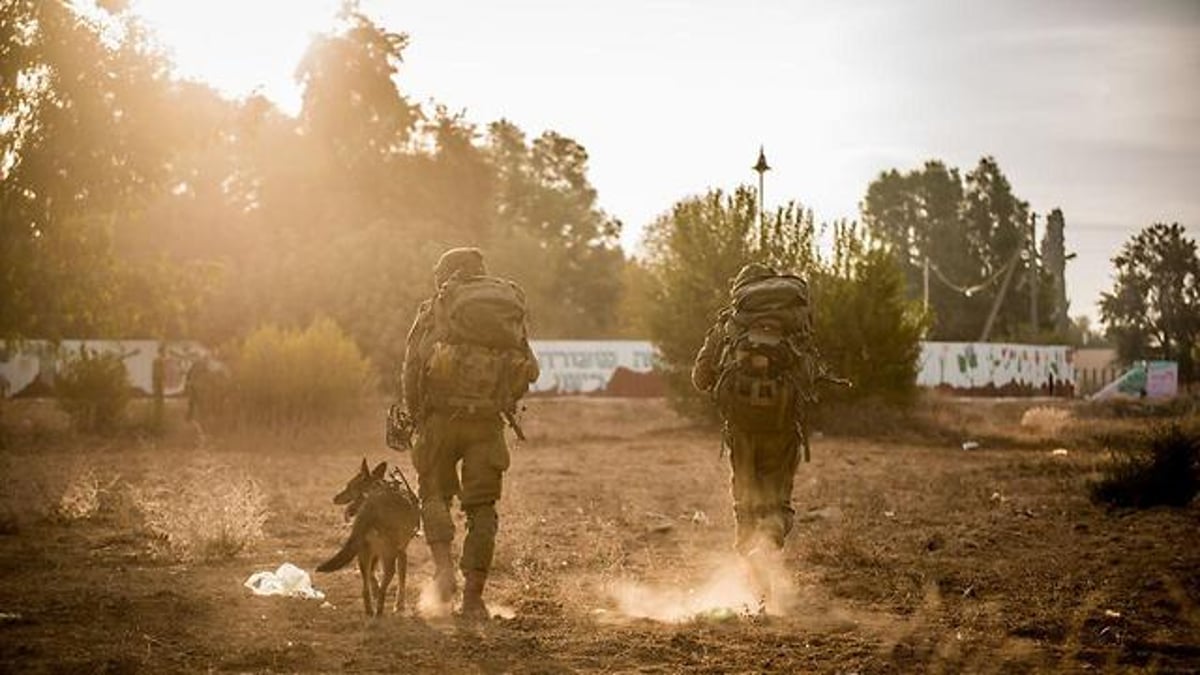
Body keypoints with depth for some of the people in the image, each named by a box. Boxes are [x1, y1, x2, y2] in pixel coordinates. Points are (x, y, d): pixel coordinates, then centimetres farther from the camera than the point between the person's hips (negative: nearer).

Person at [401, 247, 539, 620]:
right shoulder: (510, 310, 13)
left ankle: (444, 567, -6)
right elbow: (528, 370, 10)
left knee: (434, 494, 15)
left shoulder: (436, 310, 6)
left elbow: (412, 368, 0)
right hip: (488, 421, 2)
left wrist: (416, 416, 11)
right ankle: (473, 597, 6)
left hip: (442, 417, -1)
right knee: (482, 507, 8)